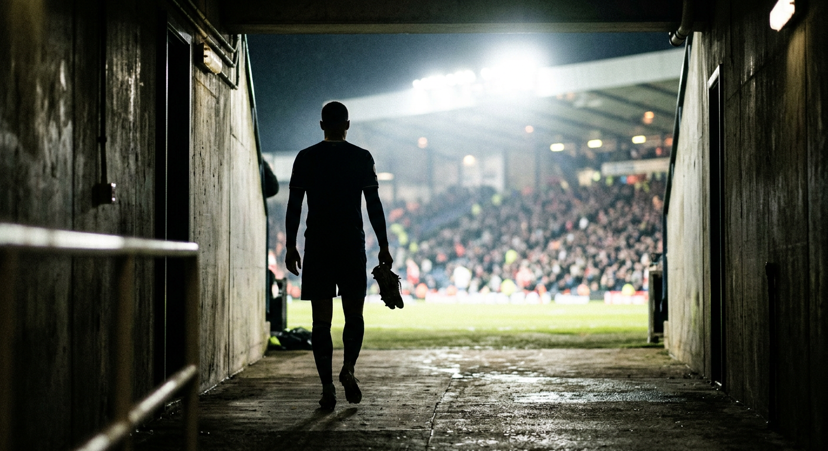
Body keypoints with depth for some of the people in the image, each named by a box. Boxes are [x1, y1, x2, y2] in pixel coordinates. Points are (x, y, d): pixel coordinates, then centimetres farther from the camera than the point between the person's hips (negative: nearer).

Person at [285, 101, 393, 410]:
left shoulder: (306, 158, 3)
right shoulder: (362, 158, 1)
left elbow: (294, 206, 2)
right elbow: (374, 205, 0)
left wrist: (291, 246, 7)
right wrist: (384, 246, 4)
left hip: (317, 246, 1)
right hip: (352, 245, 0)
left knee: (321, 320, 3)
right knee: (354, 314, 11)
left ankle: (327, 387, -2)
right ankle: (348, 368, -12)